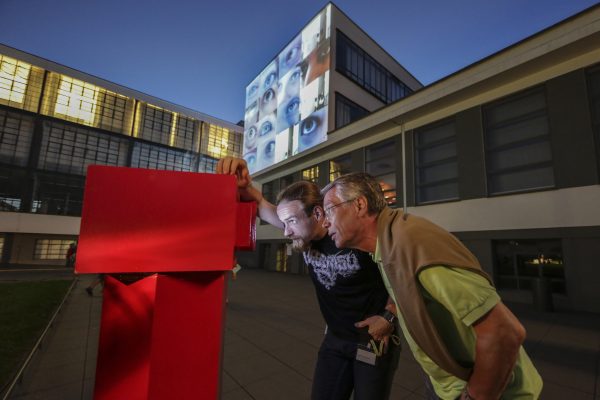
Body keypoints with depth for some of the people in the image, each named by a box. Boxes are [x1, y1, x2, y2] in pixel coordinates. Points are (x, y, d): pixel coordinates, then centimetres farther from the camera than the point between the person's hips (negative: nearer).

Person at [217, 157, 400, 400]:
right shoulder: (304, 231, -12)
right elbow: (261, 205, -12)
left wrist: (389, 316, -16)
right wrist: (243, 184, -32)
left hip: (375, 339, -4)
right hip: (335, 338, 5)